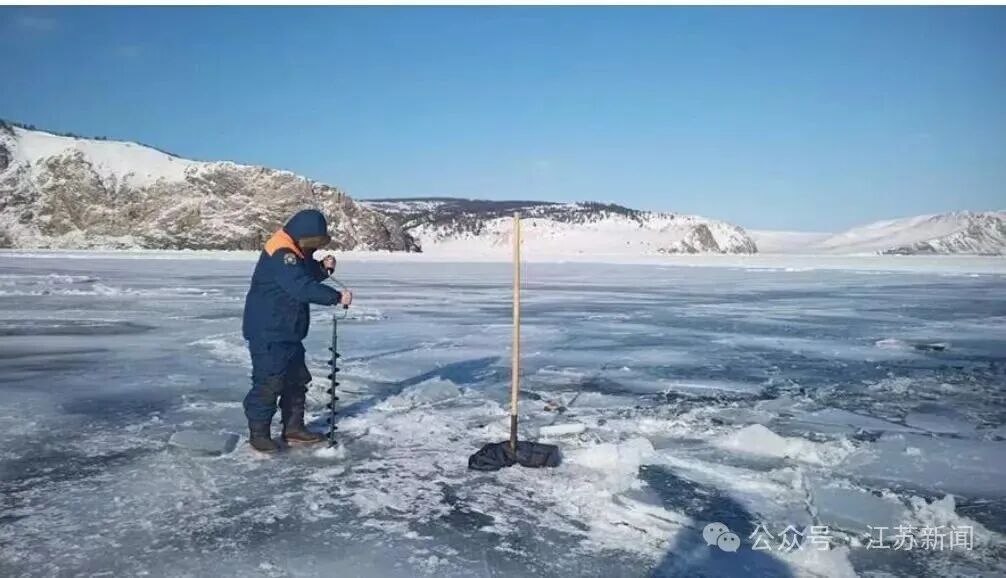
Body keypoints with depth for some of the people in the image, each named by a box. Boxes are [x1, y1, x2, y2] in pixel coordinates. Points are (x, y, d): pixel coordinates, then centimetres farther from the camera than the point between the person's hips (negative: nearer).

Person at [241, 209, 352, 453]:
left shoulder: (296, 253, 9)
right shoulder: (281, 255, -23)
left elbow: (306, 277, 20)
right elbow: (303, 288, -31)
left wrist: (322, 267, -1)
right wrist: (337, 297, -26)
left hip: (287, 332, 11)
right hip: (268, 333, -11)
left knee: (297, 379, 15)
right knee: (269, 382, -5)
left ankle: (293, 428, 25)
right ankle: (258, 433, 8)